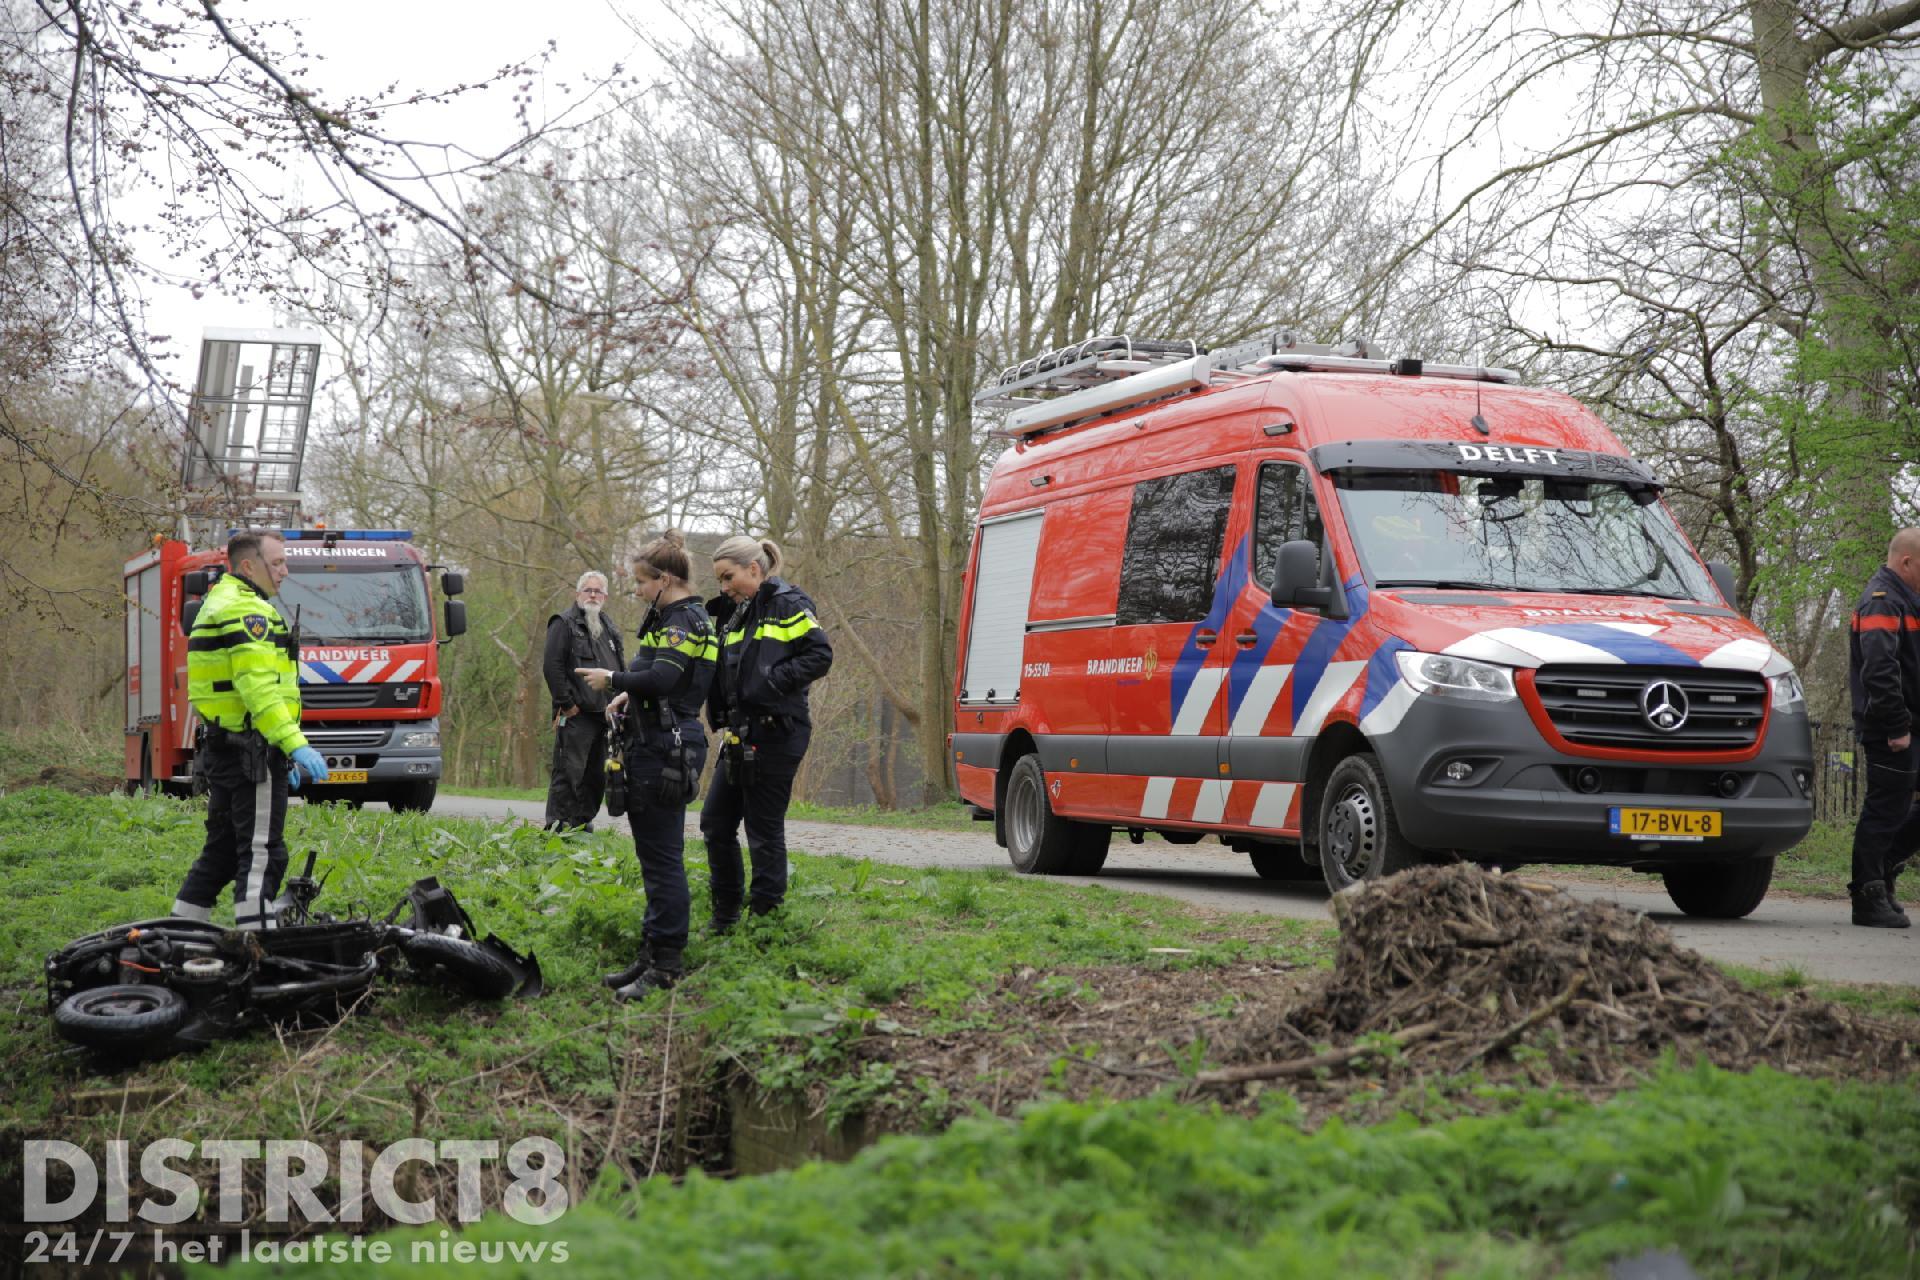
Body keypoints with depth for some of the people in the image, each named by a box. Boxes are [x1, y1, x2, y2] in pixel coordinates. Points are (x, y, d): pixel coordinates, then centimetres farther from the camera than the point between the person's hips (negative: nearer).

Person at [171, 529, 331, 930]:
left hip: (221, 747, 10)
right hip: (252, 753, -10)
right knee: (261, 855, -10)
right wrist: (294, 744, -29)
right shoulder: (248, 611, -12)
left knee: (221, 852, 16)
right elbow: (258, 688, -23)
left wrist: (282, 756, 27)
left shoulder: (216, 606, 23)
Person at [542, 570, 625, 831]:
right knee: (568, 774, -8)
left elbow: (621, 670, 26)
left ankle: (583, 824, 20)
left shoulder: (609, 630, 21)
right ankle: (556, 828, -6)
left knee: (596, 776, 11)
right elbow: (552, 666, -12)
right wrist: (567, 704, -15)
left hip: (604, 716, 7)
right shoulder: (564, 624, -3)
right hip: (576, 715, -7)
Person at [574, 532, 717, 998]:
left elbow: (663, 678, -25)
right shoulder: (671, 617, 18)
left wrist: (613, 679, -12)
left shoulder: (684, 620, -13)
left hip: (667, 750, -11)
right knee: (654, 855, 14)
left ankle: (666, 965, -5)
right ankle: (653, 954, 21)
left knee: (662, 856, -8)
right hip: (655, 747, 11)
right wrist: (629, 694, 13)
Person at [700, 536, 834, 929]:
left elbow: (820, 655, -16)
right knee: (716, 822, 12)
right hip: (742, 734, 9)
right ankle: (725, 917, 23)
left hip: (776, 732, -9)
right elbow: (722, 670, 23)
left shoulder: (787, 605, -7)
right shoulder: (735, 613, 18)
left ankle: (767, 921, 6)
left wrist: (772, 681, -19)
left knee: (764, 830, -3)